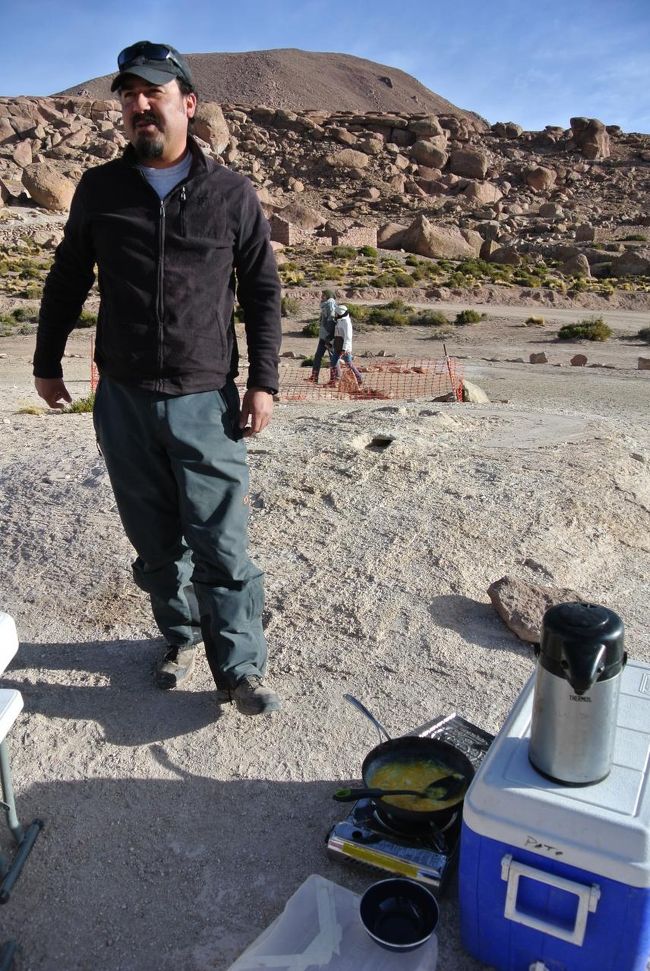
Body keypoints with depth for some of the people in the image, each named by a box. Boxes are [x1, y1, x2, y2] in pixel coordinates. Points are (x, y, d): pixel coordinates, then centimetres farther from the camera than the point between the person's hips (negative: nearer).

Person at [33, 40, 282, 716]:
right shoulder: (99, 189, 7)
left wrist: (262, 382, -3)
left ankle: (241, 669, 11)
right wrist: (47, 361, 18)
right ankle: (181, 635, 32)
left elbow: (263, 292, 5)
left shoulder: (231, 193, 2)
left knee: (221, 547, -2)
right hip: (123, 402, 3)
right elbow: (67, 280, 17)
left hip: (207, 404, -2)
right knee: (155, 544, 11)